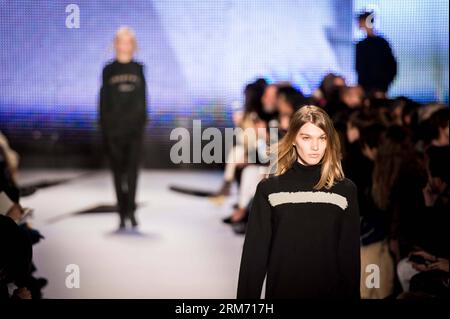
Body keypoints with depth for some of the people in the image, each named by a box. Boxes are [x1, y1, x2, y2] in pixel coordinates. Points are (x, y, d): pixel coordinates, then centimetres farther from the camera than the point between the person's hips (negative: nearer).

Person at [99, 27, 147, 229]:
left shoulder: (138, 69, 8)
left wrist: (143, 122, 3)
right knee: (118, 171, 4)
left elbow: (142, 98, 9)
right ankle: (123, 213, 9)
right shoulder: (108, 70, 4)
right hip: (113, 128, 0)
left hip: (134, 128, 1)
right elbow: (103, 100, 3)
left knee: (132, 169, -6)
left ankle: (130, 211, -3)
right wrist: (103, 127, -3)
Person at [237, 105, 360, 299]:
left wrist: (351, 295, -1)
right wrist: (247, 296, -6)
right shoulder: (269, 189, -1)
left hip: (330, 292, 1)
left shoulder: (345, 190, 1)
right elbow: (255, 253, -2)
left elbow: (350, 255, 2)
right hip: (281, 291, -1)